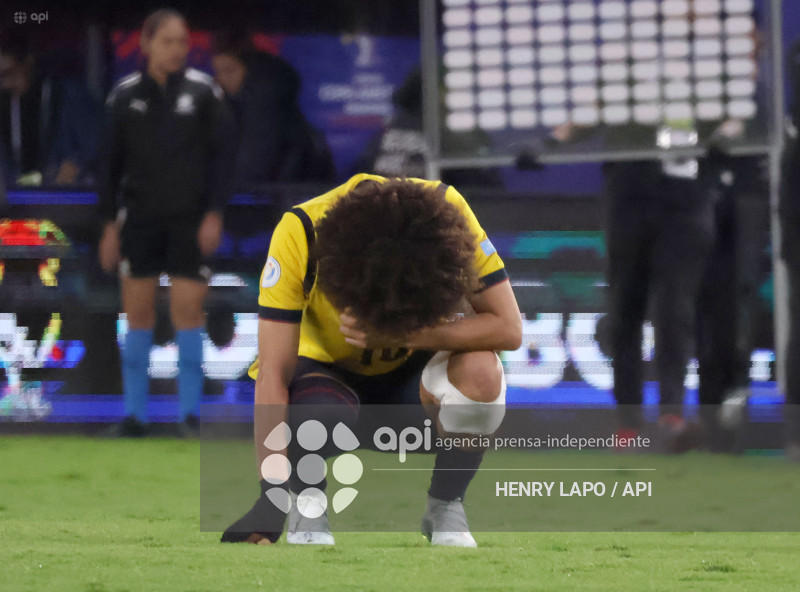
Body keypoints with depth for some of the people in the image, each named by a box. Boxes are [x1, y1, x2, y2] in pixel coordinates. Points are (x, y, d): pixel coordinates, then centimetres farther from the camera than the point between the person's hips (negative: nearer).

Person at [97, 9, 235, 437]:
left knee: (188, 310, -5)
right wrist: (109, 224, 4)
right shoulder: (125, 95, 4)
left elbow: (223, 154, 2)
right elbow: (111, 162, 8)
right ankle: (135, 411, 7)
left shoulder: (203, 91, 0)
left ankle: (191, 411, 0)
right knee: (138, 312, 1)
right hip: (140, 216, 1)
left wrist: (214, 213, -5)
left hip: (191, 219, -1)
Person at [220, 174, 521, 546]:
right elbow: (273, 376, -31)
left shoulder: (447, 213, -28)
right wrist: (272, 494, -38)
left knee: (480, 372, -33)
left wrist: (404, 335, -38)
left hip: (413, 368, 2)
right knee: (315, 416, -38)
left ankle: (444, 507, -5)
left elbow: (508, 329, -26)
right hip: (327, 366, -2)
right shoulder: (299, 234, -32)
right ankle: (306, 506, -2)